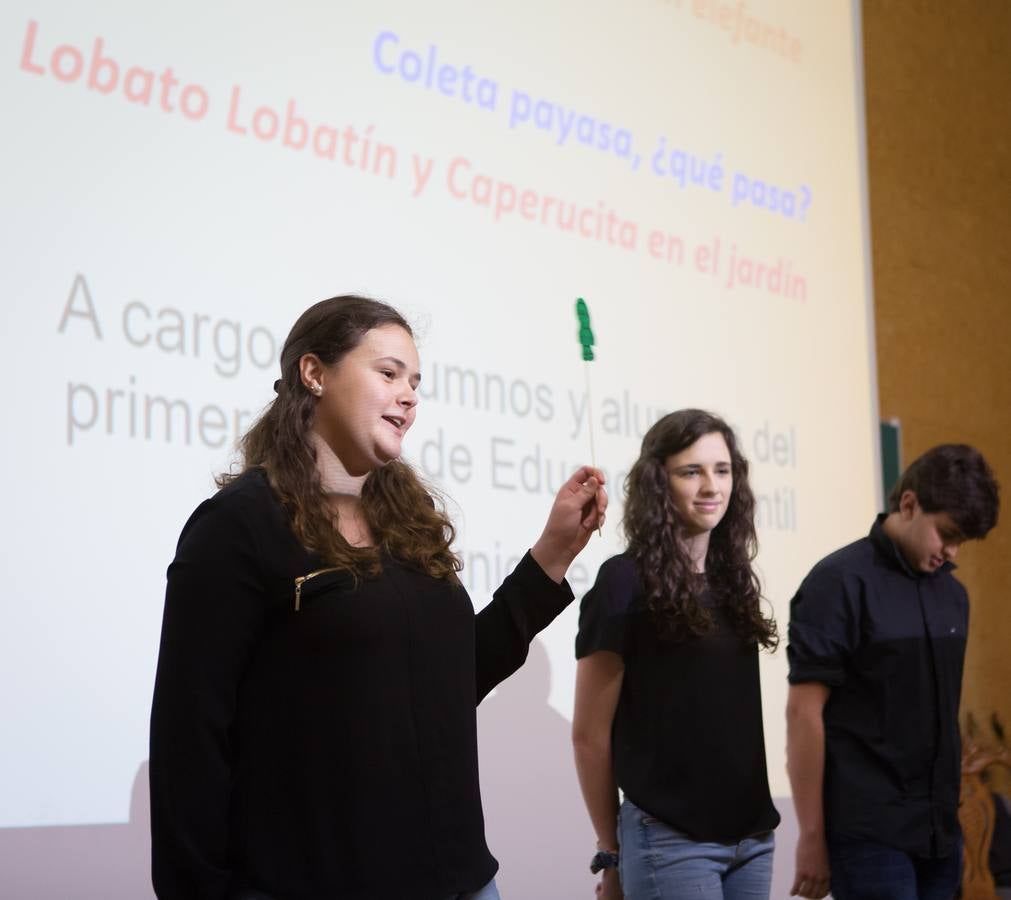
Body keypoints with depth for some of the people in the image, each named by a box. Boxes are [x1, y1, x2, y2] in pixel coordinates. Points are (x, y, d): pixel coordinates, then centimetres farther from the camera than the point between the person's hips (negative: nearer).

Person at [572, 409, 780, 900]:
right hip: (670, 840, -6)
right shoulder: (626, 583, -8)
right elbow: (590, 735, -6)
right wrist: (612, 851, -1)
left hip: (752, 835, 6)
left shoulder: (732, 580, 10)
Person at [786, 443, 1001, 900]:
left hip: (937, 832, 6)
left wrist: (948, 817, 13)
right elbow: (804, 712, -11)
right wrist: (812, 836, -12)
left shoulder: (952, 594, 13)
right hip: (869, 834, -6)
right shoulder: (840, 583, -8)